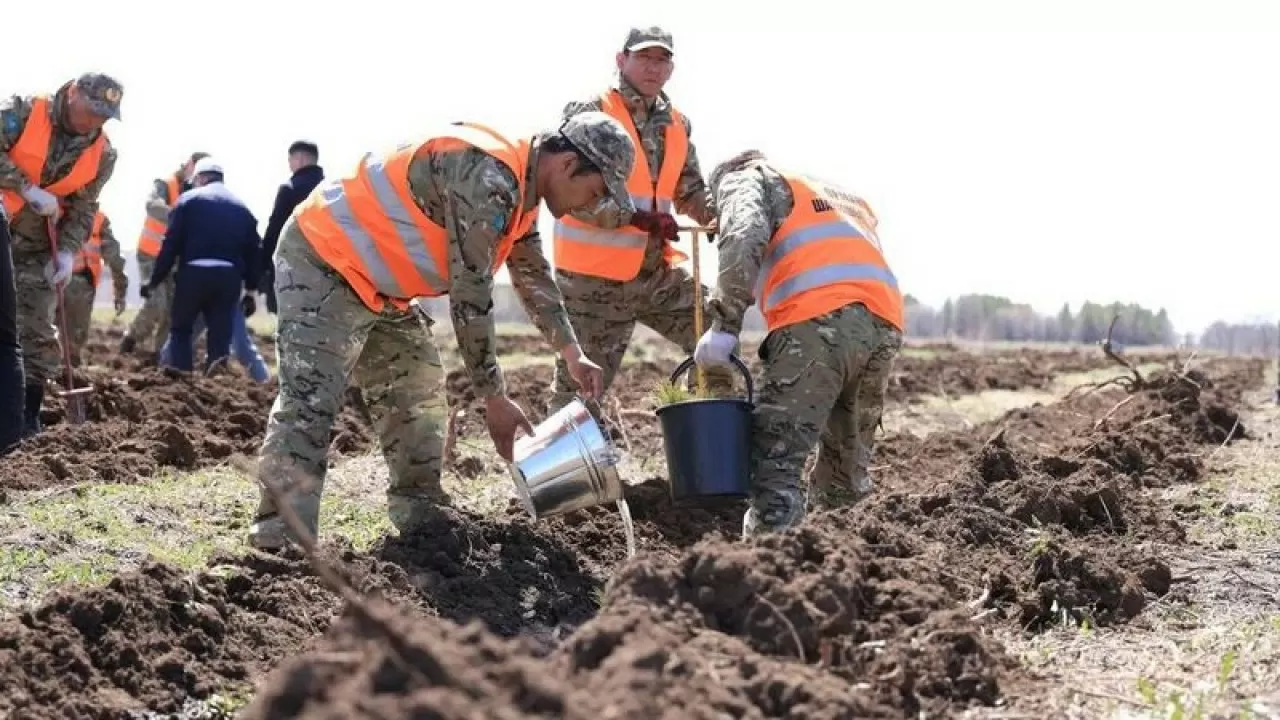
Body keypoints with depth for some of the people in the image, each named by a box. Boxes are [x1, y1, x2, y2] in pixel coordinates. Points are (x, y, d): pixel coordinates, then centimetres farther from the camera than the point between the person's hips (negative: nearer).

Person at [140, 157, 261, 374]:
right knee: (220, 334, 6)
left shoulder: (189, 200, 6)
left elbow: (171, 244, 0)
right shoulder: (242, 207, 19)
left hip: (194, 272, -3)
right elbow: (253, 251, 16)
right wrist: (250, 289, 20)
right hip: (229, 276, 3)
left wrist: (155, 281, 4)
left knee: (180, 328, 11)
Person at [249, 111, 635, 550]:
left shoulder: (519, 190, 7)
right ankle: (279, 543, -24)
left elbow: (535, 278, 22)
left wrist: (573, 356, 15)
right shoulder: (486, 180, -26)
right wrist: (494, 399, -19)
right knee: (309, 402, -19)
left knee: (418, 395, 13)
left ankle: (422, 519, 20)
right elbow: (471, 297, -25)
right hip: (322, 264, -11)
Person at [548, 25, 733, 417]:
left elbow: (691, 192, 19)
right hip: (593, 275, -6)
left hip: (655, 269, 6)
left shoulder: (677, 125, 11)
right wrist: (636, 218, -25)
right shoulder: (589, 114, -9)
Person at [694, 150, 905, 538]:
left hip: (818, 318, -6)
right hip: (885, 323, 7)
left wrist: (724, 325, -6)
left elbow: (744, 237, -2)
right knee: (849, 469, 17)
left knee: (775, 460, -10)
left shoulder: (742, 179, 20)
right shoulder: (844, 200, 41)